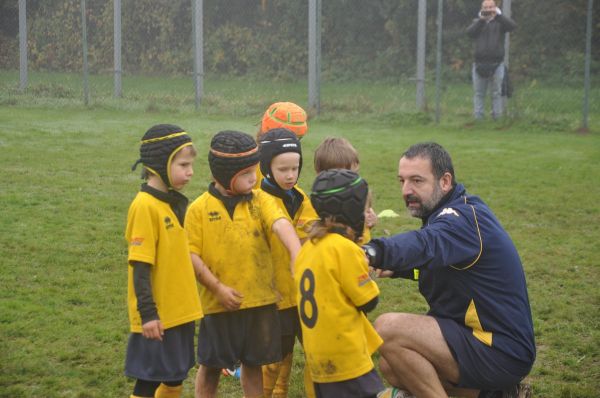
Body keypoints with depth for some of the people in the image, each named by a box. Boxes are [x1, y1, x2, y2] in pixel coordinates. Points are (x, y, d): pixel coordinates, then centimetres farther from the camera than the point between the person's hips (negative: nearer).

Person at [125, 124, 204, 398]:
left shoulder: (174, 202, 8)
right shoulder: (145, 206, -17)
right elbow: (140, 266, -19)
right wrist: (147, 313, -20)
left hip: (179, 311, 8)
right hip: (158, 316, -8)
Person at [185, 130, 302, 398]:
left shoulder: (259, 200, 0)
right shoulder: (200, 208, -5)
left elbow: (280, 224, -18)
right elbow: (191, 255, -6)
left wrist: (297, 254, -36)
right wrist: (218, 288, -13)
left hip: (260, 300, 2)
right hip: (219, 303, -2)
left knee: (254, 363, 14)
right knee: (211, 365, 10)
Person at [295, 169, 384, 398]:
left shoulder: (309, 246, 9)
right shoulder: (345, 248, -16)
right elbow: (368, 301, -10)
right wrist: (366, 273, 6)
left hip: (320, 357, 9)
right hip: (345, 356, -9)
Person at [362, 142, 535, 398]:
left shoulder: (465, 217, -22)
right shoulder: (456, 211, 9)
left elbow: (426, 245, -45)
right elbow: (433, 262, 25)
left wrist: (373, 252, -64)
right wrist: (395, 267, 2)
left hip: (502, 354, -10)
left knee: (388, 329, -20)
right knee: (391, 368, 15)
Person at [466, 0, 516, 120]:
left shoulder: (500, 22, 8)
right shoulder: (477, 22, 14)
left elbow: (512, 25, -11)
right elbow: (470, 32, -4)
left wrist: (498, 15, -17)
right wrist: (481, 20, -12)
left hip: (496, 64, -2)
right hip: (479, 64, 2)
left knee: (496, 93, 1)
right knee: (478, 93, 4)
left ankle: (497, 118, 4)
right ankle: (478, 118, 9)